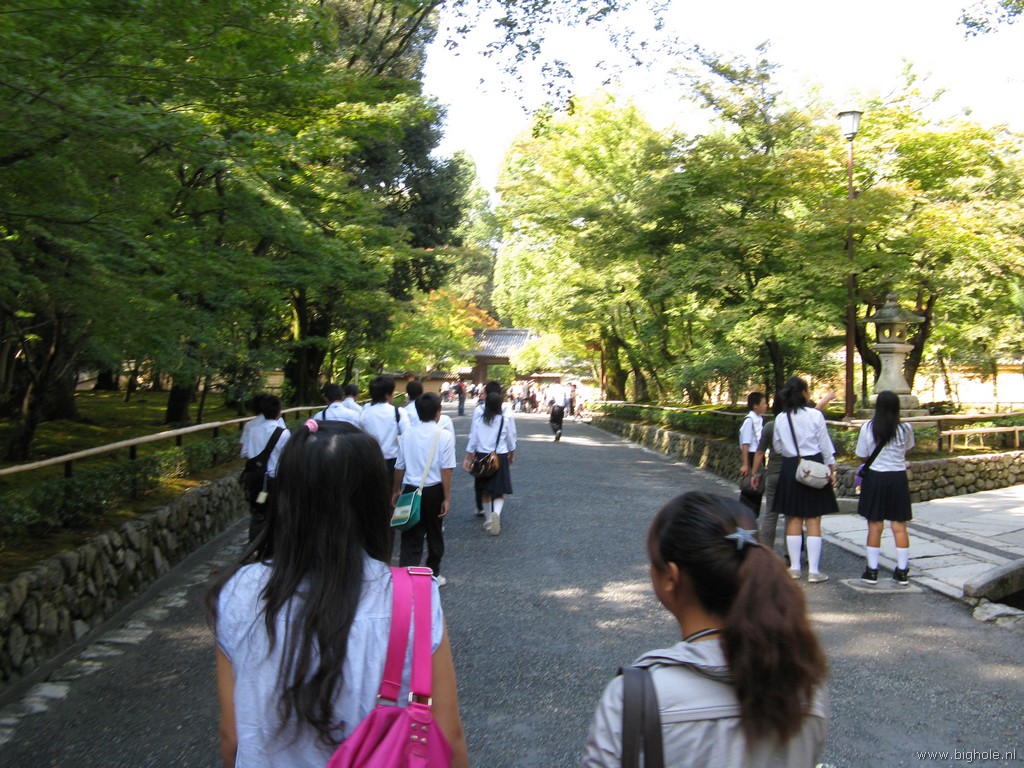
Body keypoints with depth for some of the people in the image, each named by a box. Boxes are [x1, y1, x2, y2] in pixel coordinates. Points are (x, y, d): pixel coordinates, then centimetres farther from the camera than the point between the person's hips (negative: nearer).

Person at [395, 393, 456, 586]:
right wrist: (447, 498, -8)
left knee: (411, 538, 6)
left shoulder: (408, 435, 0)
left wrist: (396, 491, 22)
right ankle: (433, 574, 34)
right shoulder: (445, 436, -10)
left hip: (411, 490, 2)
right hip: (434, 491, -2)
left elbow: (400, 467, 7)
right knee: (434, 535, 18)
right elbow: (446, 470, -13)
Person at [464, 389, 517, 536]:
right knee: (499, 492, 6)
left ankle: (488, 520, 25)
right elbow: (511, 438, 0)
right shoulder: (506, 416, -11)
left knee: (485, 491, 17)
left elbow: (473, 437, -2)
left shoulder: (478, 414, -7)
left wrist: (468, 457, 6)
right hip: (500, 457, -2)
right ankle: (496, 513, -22)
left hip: (482, 456, 2)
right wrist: (512, 455, 17)